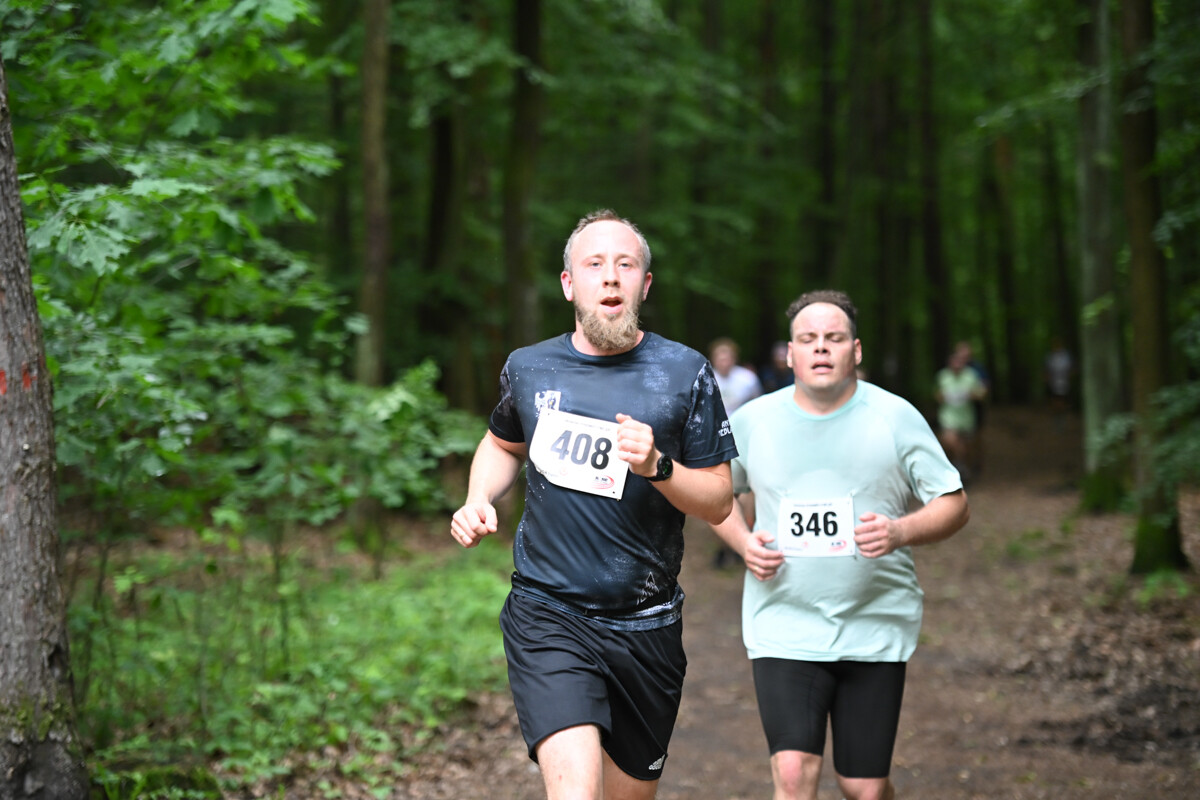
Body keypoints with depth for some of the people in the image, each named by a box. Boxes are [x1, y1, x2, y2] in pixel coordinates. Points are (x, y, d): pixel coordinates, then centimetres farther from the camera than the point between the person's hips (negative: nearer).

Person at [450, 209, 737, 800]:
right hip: (547, 615, -1)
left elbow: (718, 502, 0)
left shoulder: (684, 373, -1)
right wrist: (478, 501, 6)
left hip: (645, 625, 1)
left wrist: (656, 466, -18)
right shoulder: (528, 368, 3)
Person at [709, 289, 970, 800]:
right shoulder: (752, 421, 3)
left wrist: (902, 532, -18)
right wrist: (743, 542, -1)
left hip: (875, 629, 0)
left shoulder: (896, 418, -1)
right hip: (783, 628, 0)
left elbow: (954, 504, 2)